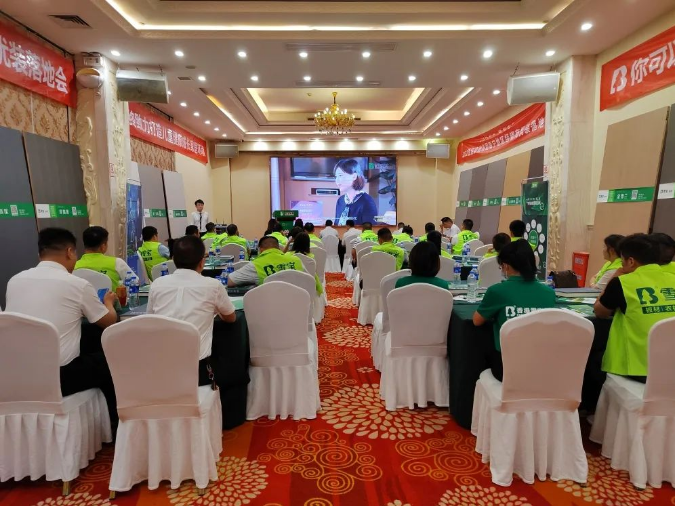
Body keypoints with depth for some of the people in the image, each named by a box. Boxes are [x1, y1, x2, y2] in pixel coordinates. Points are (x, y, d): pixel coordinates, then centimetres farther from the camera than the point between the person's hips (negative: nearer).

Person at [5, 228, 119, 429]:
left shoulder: (14, 281, 4)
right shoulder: (78, 284, -10)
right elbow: (109, 322, 5)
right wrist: (108, 302, 25)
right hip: (59, 376, -6)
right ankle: (114, 427, 33)